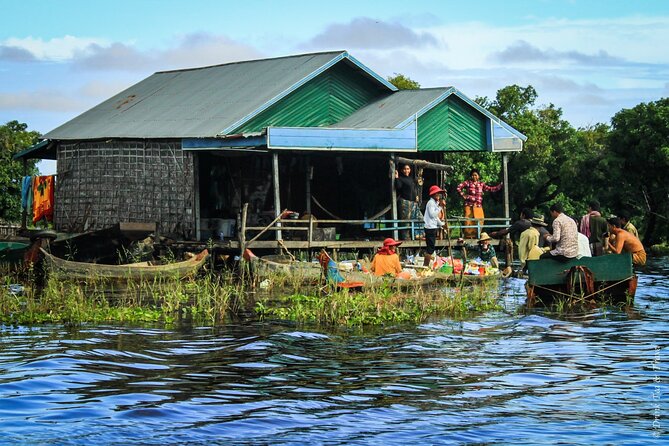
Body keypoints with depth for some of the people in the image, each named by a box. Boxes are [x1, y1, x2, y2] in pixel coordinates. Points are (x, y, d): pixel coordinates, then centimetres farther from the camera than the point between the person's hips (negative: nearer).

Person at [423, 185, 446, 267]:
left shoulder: (435, 203, 19)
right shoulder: (431, 202, -11)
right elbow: (432, 214, -21)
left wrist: (441, 224, 19)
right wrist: (440, 207, -19)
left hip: (433, 227, 10)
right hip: (430, 227, -10)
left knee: (430, 248, 10)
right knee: (430, 248, -10)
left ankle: (425, 266, 12)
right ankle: (426, 265, -9)